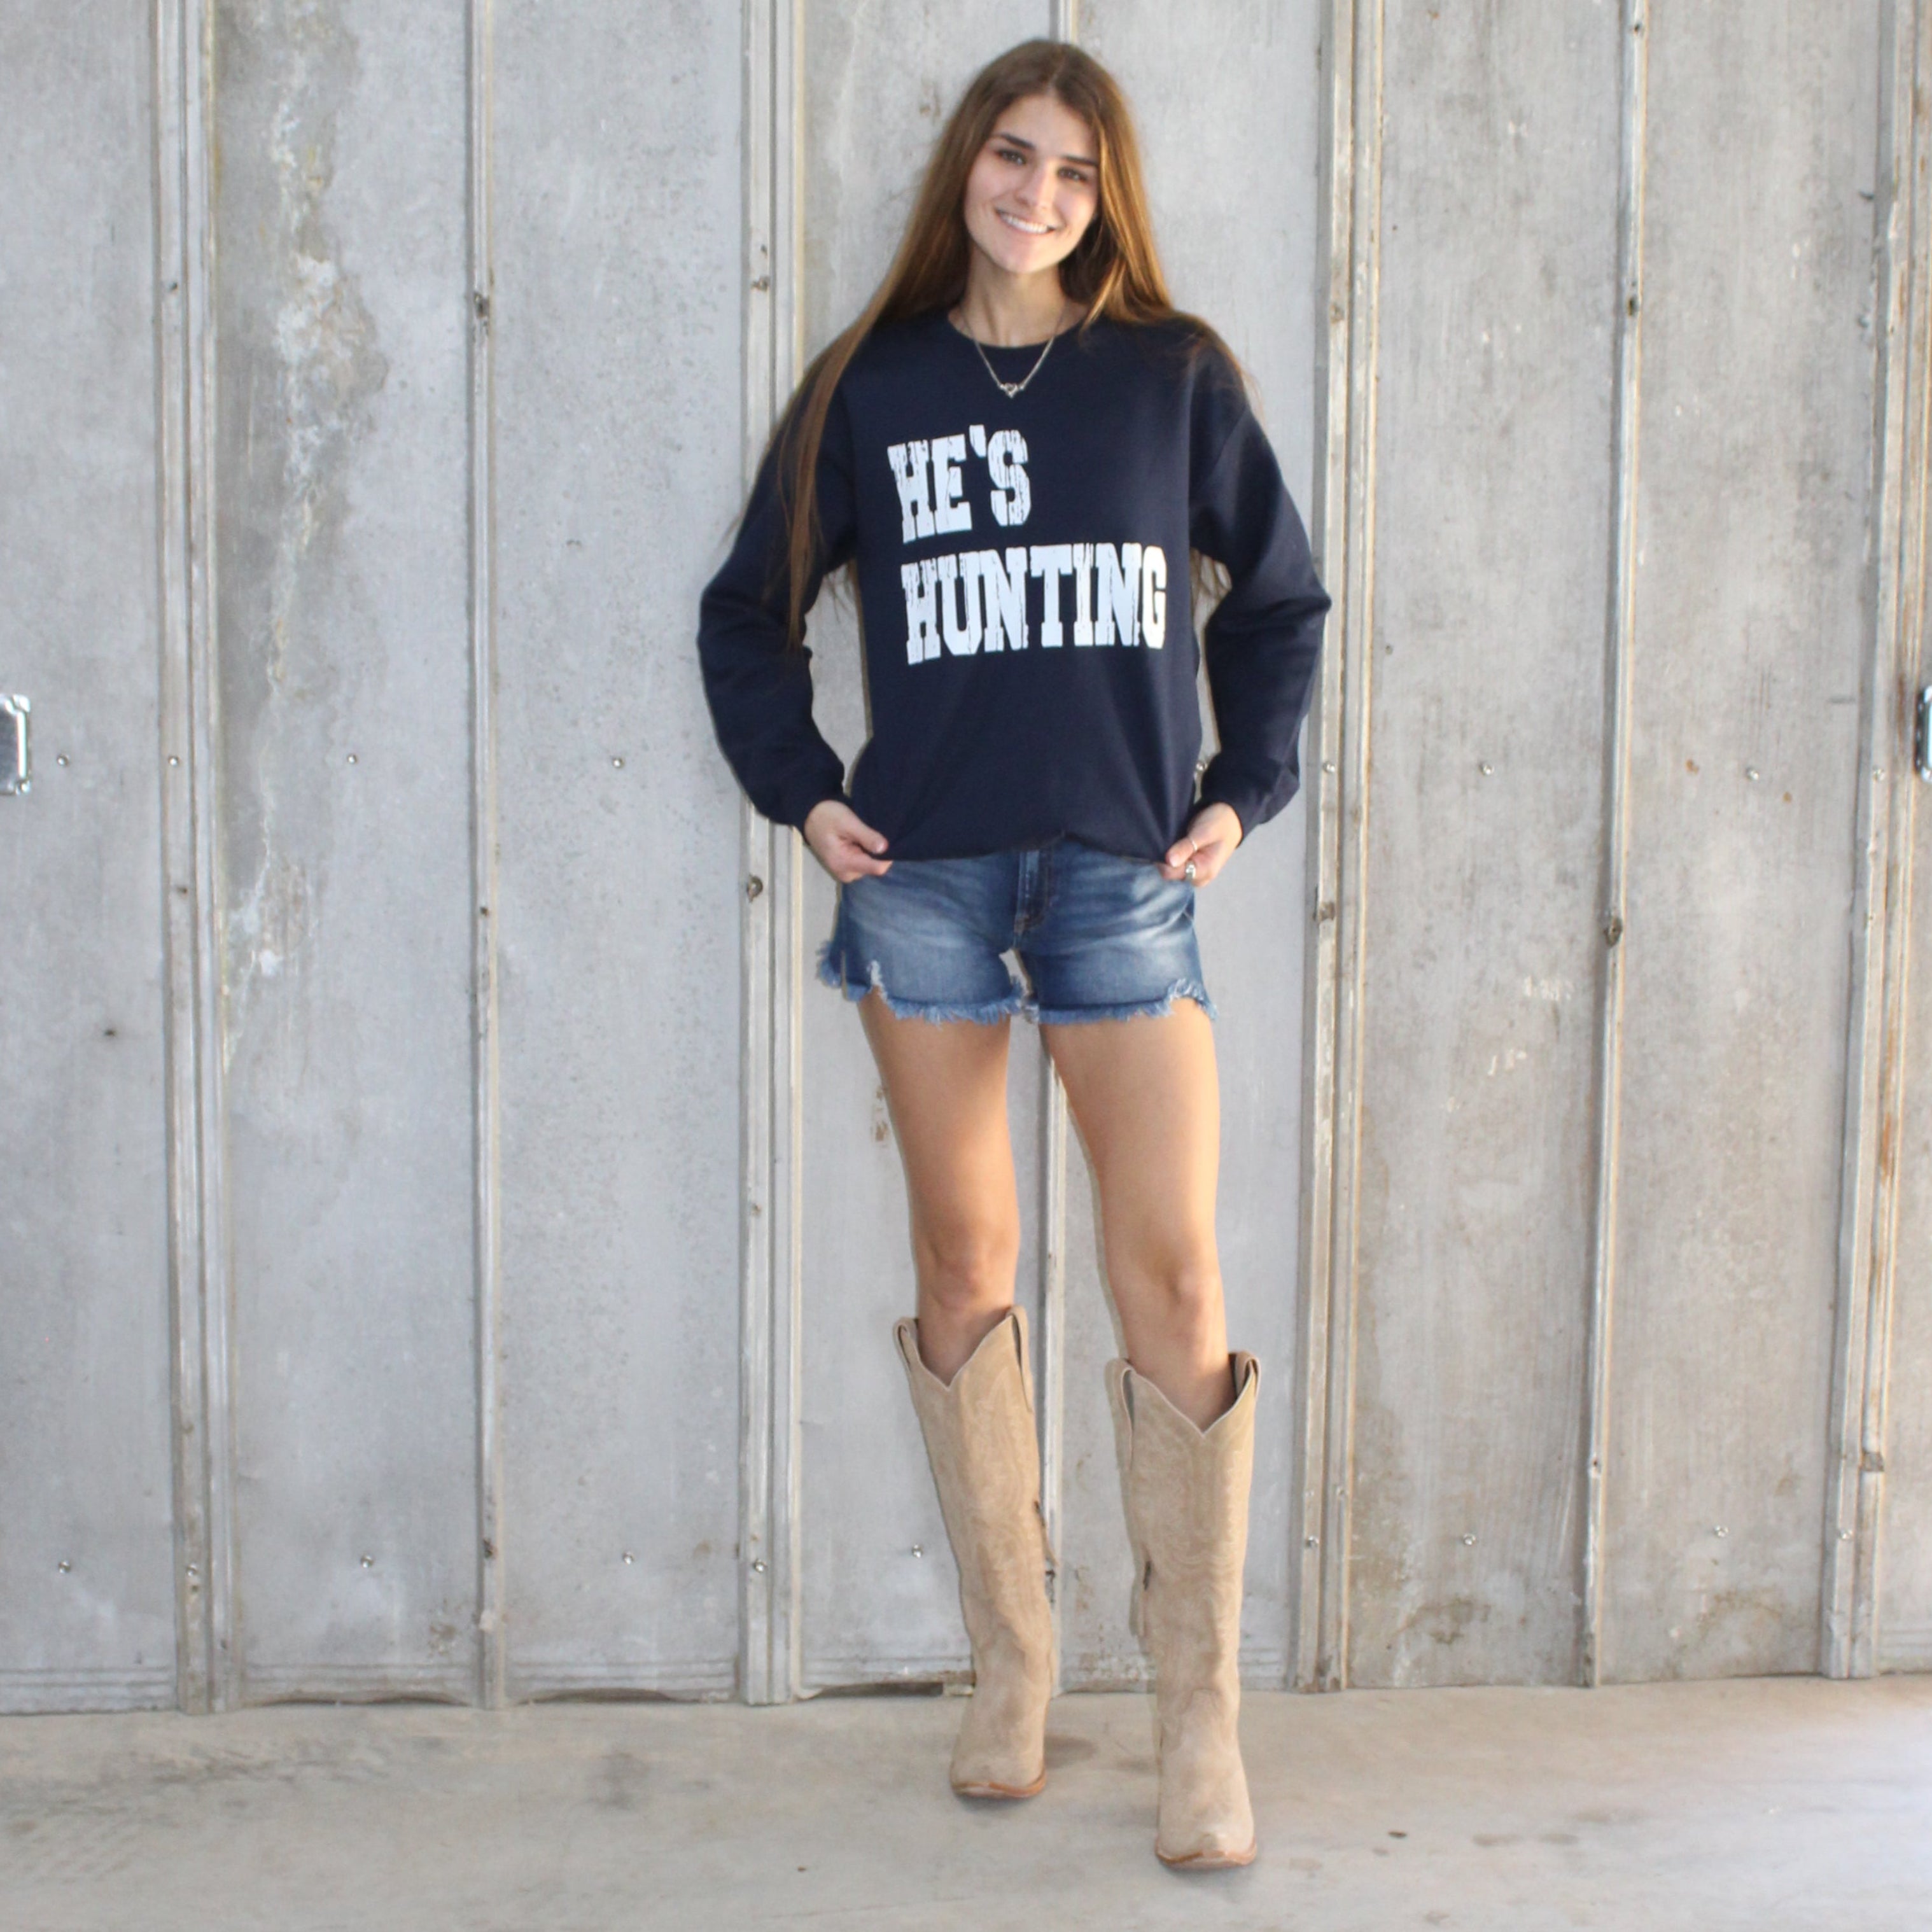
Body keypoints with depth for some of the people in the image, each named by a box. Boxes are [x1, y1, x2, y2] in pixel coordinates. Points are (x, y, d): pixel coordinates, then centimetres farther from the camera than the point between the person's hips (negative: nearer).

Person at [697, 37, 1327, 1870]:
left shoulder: (1173, 374, 7)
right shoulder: (869, 388, 8)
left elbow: (1279, 596, 14)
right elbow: (747, 611, 15)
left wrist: (1242, 788, 5)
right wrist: (801, 791, 4)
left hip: (1120, 872, -1)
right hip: (922, 874, 1)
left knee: (1173, 1278, -8)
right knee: (964, 1267, 7)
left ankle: (1200, 1713, 3)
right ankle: (1008, 1660, 21)